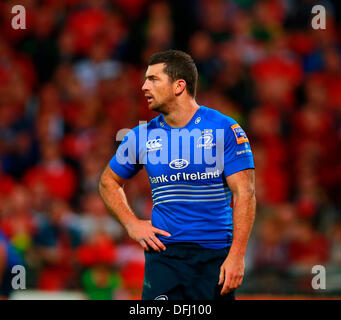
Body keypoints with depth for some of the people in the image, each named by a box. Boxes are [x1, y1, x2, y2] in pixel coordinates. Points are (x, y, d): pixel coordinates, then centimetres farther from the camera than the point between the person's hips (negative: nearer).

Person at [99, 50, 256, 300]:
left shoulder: (225, 129, -3)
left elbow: (244, 194, -7)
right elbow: (109, 182, 22)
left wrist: (237, 256, -15)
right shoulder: (142, 136, 6)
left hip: (216, 256, -2)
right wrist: (132, 224, 6)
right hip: (163, 253, 2)